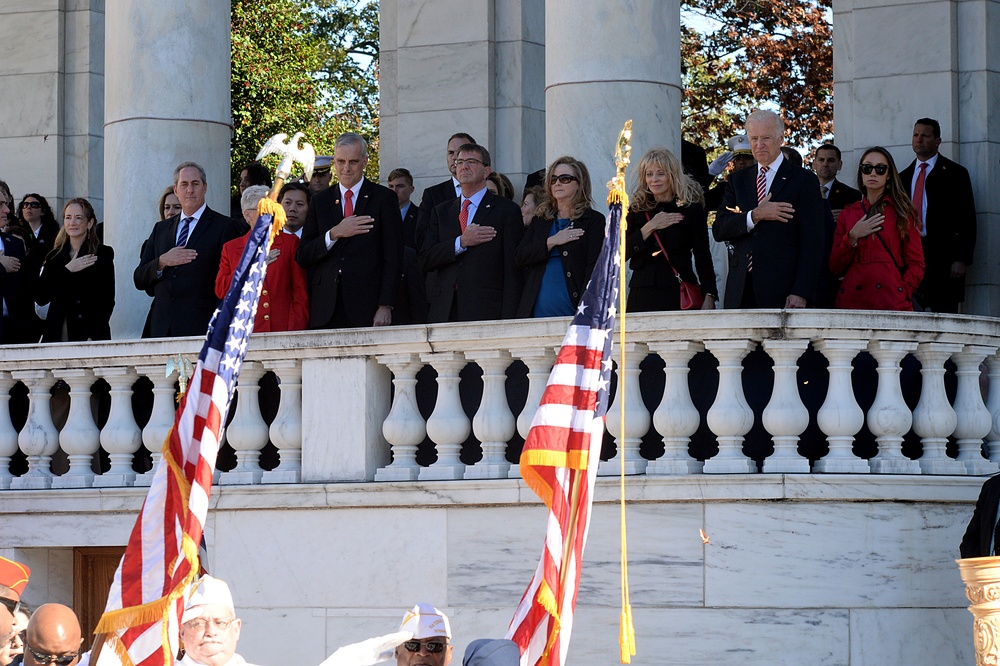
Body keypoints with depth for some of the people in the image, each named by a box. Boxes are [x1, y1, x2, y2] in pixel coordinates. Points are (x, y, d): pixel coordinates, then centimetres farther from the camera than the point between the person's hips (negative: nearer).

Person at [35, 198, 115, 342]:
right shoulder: (54, 257, 12)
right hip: (57, 337, 3)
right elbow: (40, 298, 1)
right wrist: (66, 271, -7)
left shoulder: (103, 254, 3)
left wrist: (92, 337, -13)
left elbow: (107, 301, -2)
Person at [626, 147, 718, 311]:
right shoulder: (636, 210, 11)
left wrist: (709, 297, -8)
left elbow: (703, 256, 1)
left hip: (680, 293, -2)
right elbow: (621, 254, 2)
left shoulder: (691, 208, 4)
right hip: (642, 296, 2)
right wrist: (650, 227, -6)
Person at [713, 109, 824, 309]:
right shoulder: (738, 180, 17)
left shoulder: (803, 180, 4)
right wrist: (755, 216, -11)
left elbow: (812, 243, -2)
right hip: (740, 292, 3)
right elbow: (719, 230, 6)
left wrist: (801, 293, -12)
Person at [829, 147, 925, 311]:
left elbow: (916, 265, 6)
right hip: (851, 301, 2)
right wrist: (852, 238, -2)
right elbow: (835, 267, 12)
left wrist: (902, 294, -9)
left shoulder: (902, 212, 10)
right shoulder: (848, 213, 16)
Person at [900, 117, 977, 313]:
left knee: (943, 313, -8)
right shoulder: (904, 176, 19)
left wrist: (962, 260, -10)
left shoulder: (955, 173, 4)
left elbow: (967, 219, -1)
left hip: (943, 256, -4)